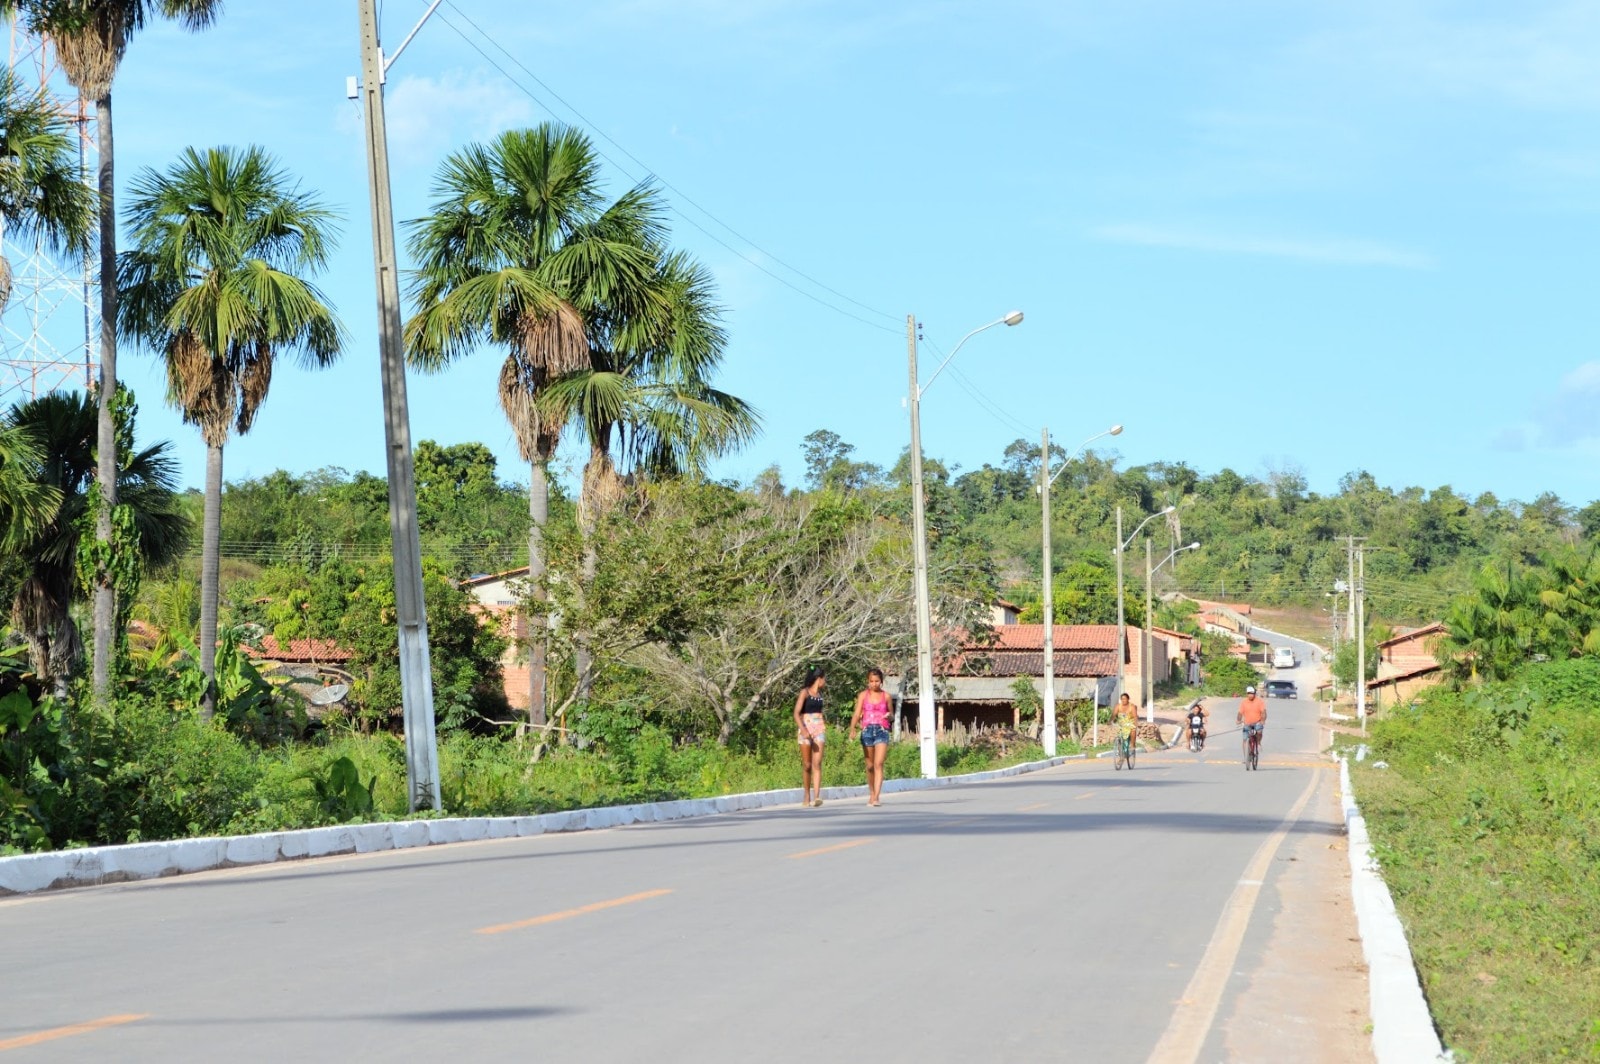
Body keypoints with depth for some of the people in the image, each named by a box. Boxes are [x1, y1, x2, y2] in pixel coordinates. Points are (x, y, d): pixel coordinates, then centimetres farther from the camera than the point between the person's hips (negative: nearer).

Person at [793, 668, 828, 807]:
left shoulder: (820, 693, 15)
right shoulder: (805, 692, -3)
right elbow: (796, 713, -12)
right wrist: (803, 730, -24)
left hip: (819, 729, 4)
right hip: (806, 729, -4)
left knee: (817, 764, -10)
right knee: (807, 765, 1)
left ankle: (816, 796, -21)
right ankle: (806, 796, 13)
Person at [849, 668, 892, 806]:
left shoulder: (886, 696, 7)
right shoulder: (863, 695, 5)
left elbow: (890, 714, 18)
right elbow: (857, 714, 0)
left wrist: (888, 715, -6)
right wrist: (853, 727, -18)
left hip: (882, 731, -1)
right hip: (867, 731, 1)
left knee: (878, 764, -14)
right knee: (870, 765, 9)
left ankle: (876, 797, -21)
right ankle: (871, 794, 25)